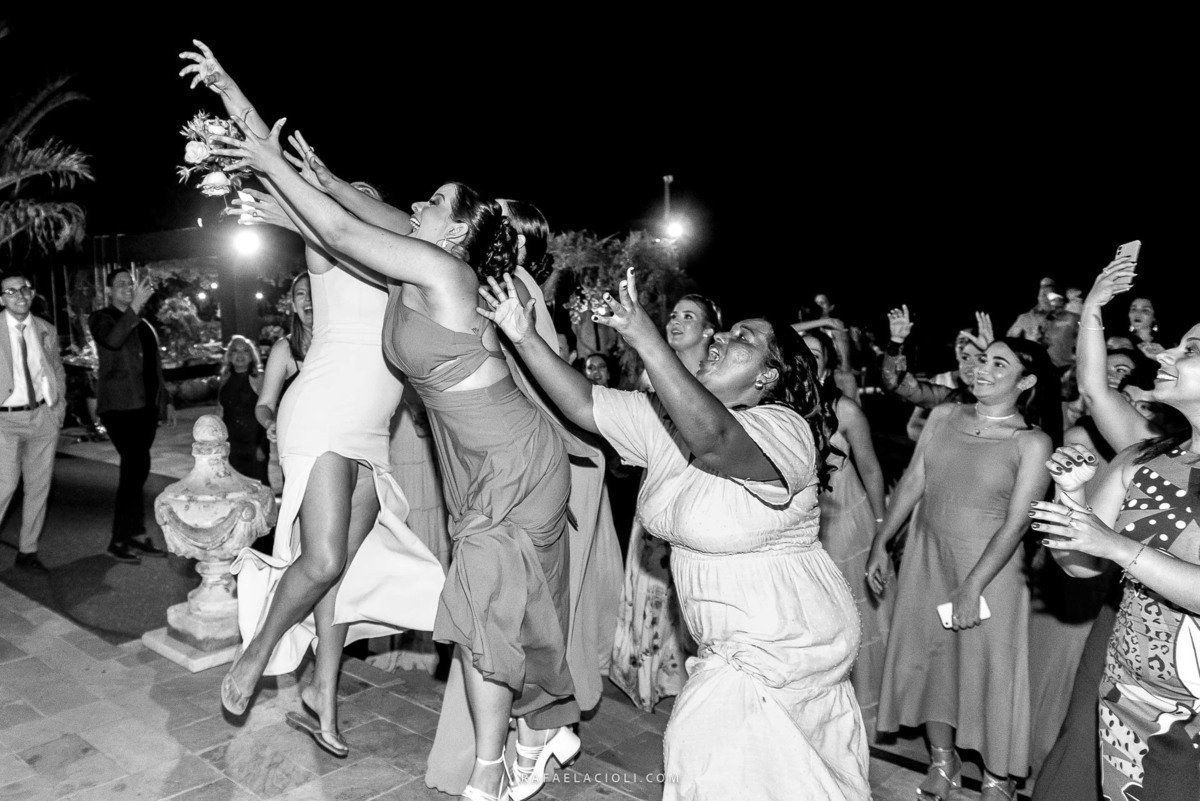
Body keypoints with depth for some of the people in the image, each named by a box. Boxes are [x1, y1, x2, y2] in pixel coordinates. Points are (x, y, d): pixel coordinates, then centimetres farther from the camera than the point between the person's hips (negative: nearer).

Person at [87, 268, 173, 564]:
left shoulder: (143, 325, 21)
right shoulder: (101, 318, 1)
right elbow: (112, 340, -23)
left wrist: (165, 400, 20)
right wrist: (133, 308, -29)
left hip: (146, 405, 7)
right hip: (119, 405, -7)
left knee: (137, 470, 8)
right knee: (136, 467, -14)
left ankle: (136, 535, 14)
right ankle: (119, 541, -7)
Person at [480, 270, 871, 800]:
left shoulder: (784, 428, -23)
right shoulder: (670, 418, -1)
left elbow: (714, 437, -43)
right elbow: (584, 405, -6)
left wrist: (645, 339, -45)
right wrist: (525, 338, -15)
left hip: (788, 637, -7)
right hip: (735, 638, 7)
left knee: (709, 745, -5)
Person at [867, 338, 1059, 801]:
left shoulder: (1032, 442, -11)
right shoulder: (944, 416, 1)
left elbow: (1016, 522, -15)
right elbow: (912, 483, 5)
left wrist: (972, 588, -19)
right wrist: (880, 544, 4)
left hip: (988, 565, -4)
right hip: (926, 556, 4)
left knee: (988, 668, 7)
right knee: (926, 658, 13)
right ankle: (942, 763, 32)